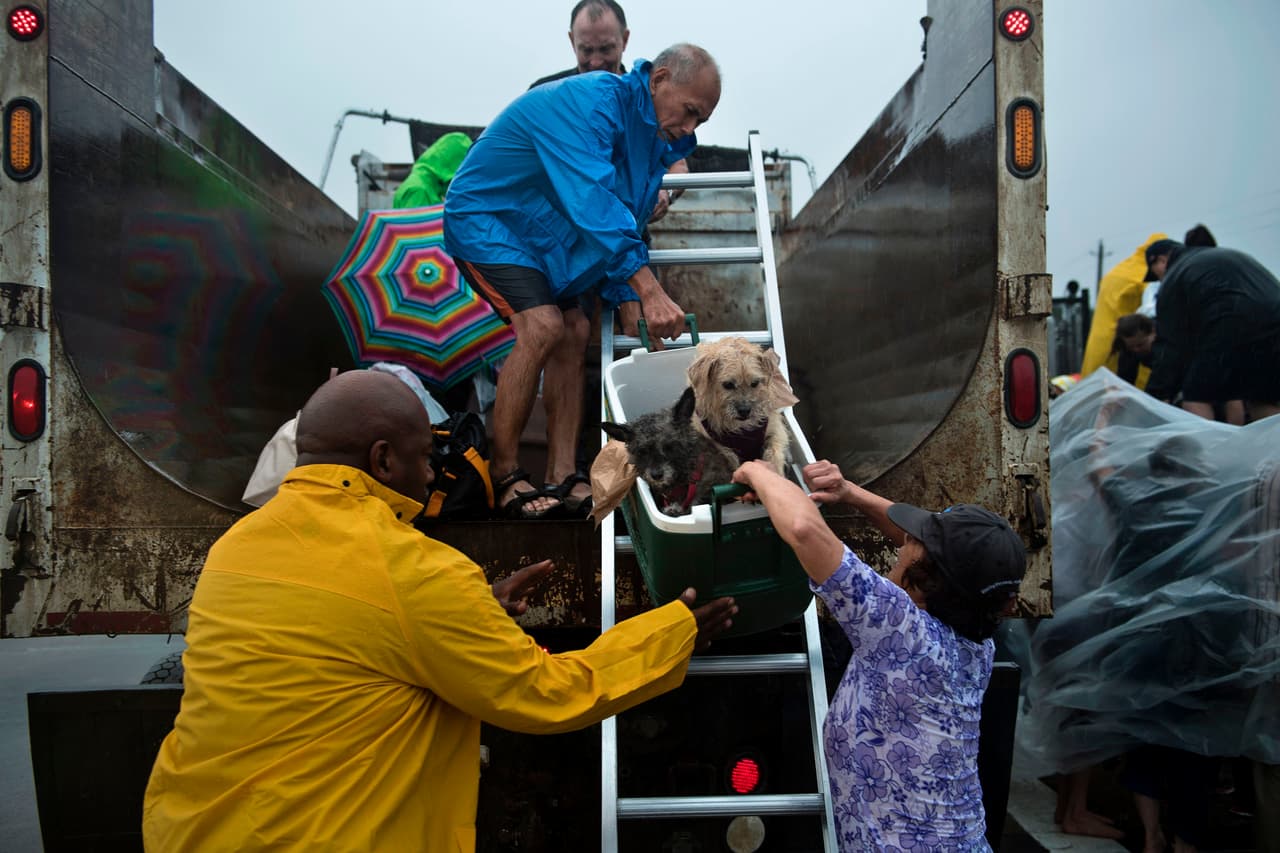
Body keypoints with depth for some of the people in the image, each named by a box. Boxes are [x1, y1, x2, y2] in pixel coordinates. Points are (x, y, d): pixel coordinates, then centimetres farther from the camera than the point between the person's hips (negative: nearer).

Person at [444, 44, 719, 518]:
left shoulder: (650, 132, 4)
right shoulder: (590, 104, -26)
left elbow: (624, 220, 8)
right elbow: (593, 201, -38)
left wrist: (627, 300, -4)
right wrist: (648, 289, -45)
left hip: (539, 232, 9)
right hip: (486, 216, -9)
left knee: (575, 332, -1)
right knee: (542, 327, -25)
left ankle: (561, 478, 1)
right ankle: (504, 477, -15)